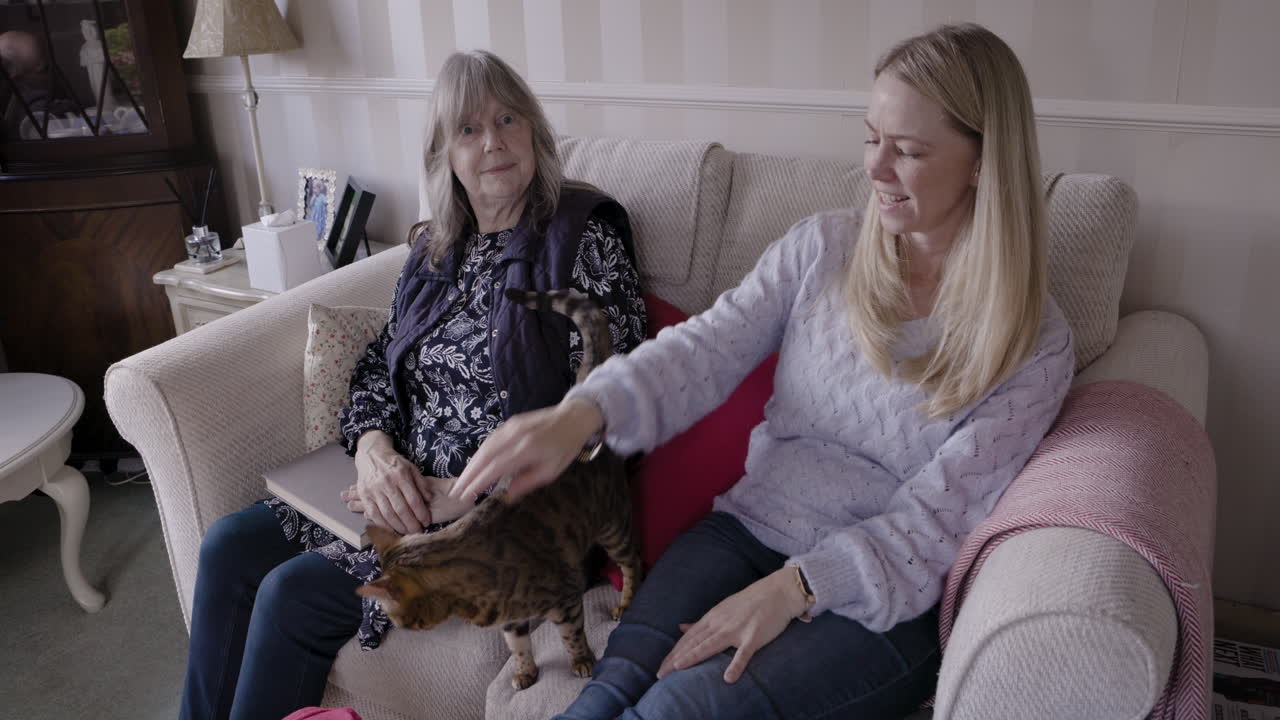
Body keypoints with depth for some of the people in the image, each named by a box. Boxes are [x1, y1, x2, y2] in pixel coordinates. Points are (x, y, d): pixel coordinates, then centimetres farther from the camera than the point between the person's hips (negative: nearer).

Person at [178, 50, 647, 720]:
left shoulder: (584, 238, -11)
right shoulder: (436, 248, 11)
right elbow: (379, 363, 14)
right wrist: (374, 450, -9)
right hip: (407, 487, 7)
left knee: (294, 591, -17)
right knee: (228, 546, -3)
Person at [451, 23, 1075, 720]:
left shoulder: (1034, 343, -5)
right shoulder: (820, 248, 3)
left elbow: (936, 517, -10)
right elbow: (707, 348, -8)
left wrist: (793, 588, -22)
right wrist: (583, 412, -26)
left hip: (885, 595, -2)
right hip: (749, 529, 3)